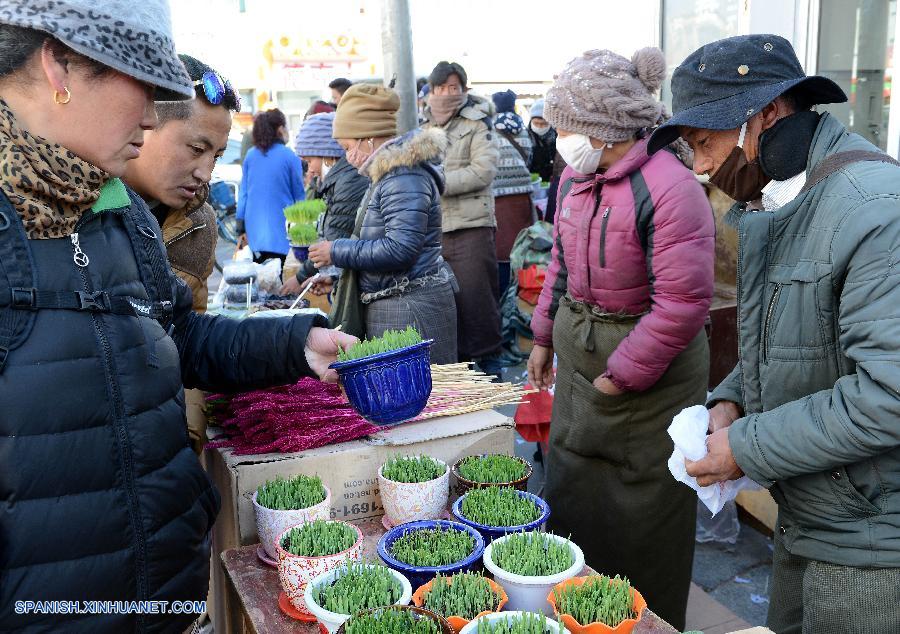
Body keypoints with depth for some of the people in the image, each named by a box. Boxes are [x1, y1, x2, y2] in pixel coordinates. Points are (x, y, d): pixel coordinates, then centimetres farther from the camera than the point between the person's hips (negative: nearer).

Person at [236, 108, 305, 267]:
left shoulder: (250, 155, 5)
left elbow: (243, 193, 7)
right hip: (281, 230, -4)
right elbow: (299, 195, 0)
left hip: (255, 229, 4)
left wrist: (242, 228, 13)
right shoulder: (290, 157, -6)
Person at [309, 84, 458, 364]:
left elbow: (400, 248, -24)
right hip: (390, 306, 10)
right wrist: (335, 274, 16)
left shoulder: (404, 177, -15)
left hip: (411, 309, -10)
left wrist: (337, 252, -13)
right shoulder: (387, 174, 18)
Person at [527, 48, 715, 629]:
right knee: (571, 496, 20)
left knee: (645, 508, 10)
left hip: (649, 372, -8)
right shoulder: (575, 176, 3)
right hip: (579, 361, 8)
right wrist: (544, 337, 16)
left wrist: (623, 375, -19)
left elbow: (683, 302, -26)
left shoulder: (669, 186, -24)